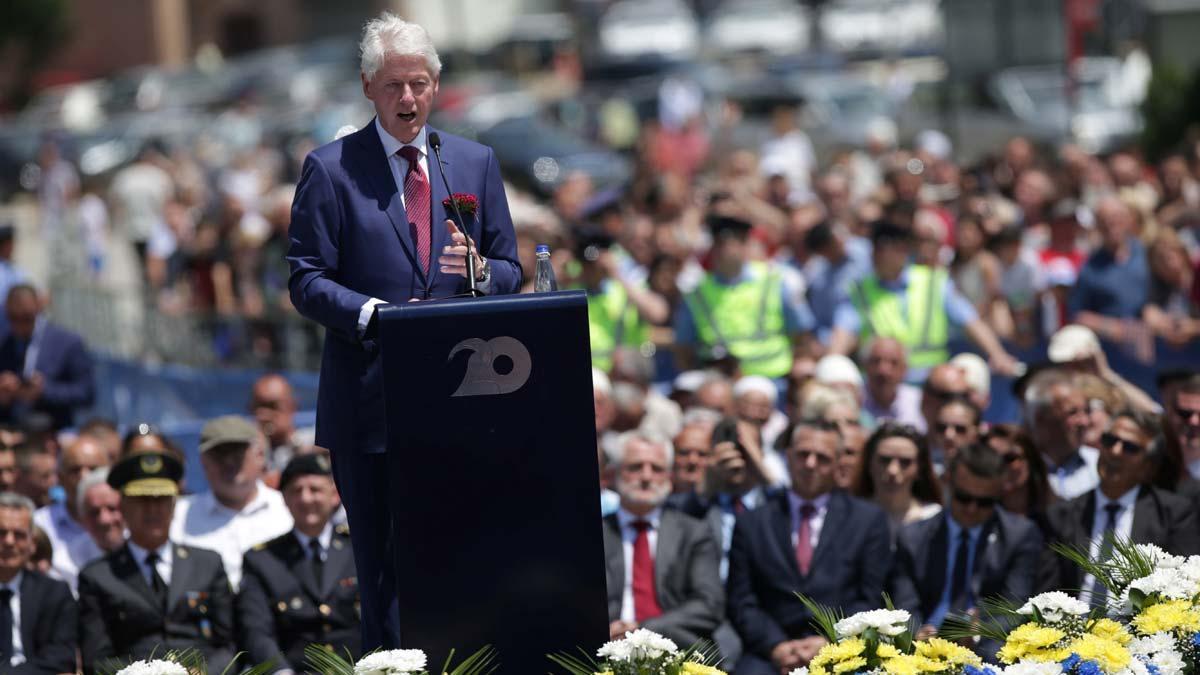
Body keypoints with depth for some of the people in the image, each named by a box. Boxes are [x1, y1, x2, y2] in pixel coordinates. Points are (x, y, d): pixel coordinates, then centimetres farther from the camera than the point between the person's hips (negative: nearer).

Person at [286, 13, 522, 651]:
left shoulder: (476, 163, 12)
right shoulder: (331, 169, 1)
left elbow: (510, 273, 14)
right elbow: (306, 280, -3)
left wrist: (480, 269, -10)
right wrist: (376, 315, -19)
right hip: (371, 401, -3)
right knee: (385, 569, 1)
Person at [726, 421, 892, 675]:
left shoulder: (868, 519, 15)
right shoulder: (751, 523, 17)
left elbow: (871, 600, 9)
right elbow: (741, 603, 10)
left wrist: (828, 643, -6)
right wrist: (776, 646, -7)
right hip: (772, 653, 1)